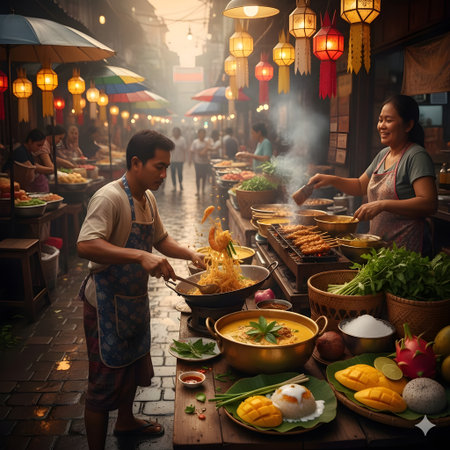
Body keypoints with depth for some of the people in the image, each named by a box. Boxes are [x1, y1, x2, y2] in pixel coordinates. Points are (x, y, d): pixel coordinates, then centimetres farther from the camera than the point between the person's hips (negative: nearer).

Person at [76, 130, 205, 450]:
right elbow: (86, 245, -35)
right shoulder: (109, 198, -23)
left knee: (134, 366, 26)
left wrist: (190, 254, 1)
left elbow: (160, 238, 18)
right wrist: (140, 256, -42)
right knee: (106, 381, 4)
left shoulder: (148, 198, 5)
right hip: (107, 302, -9)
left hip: (136, 298, 9)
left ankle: (126, 421, 50)